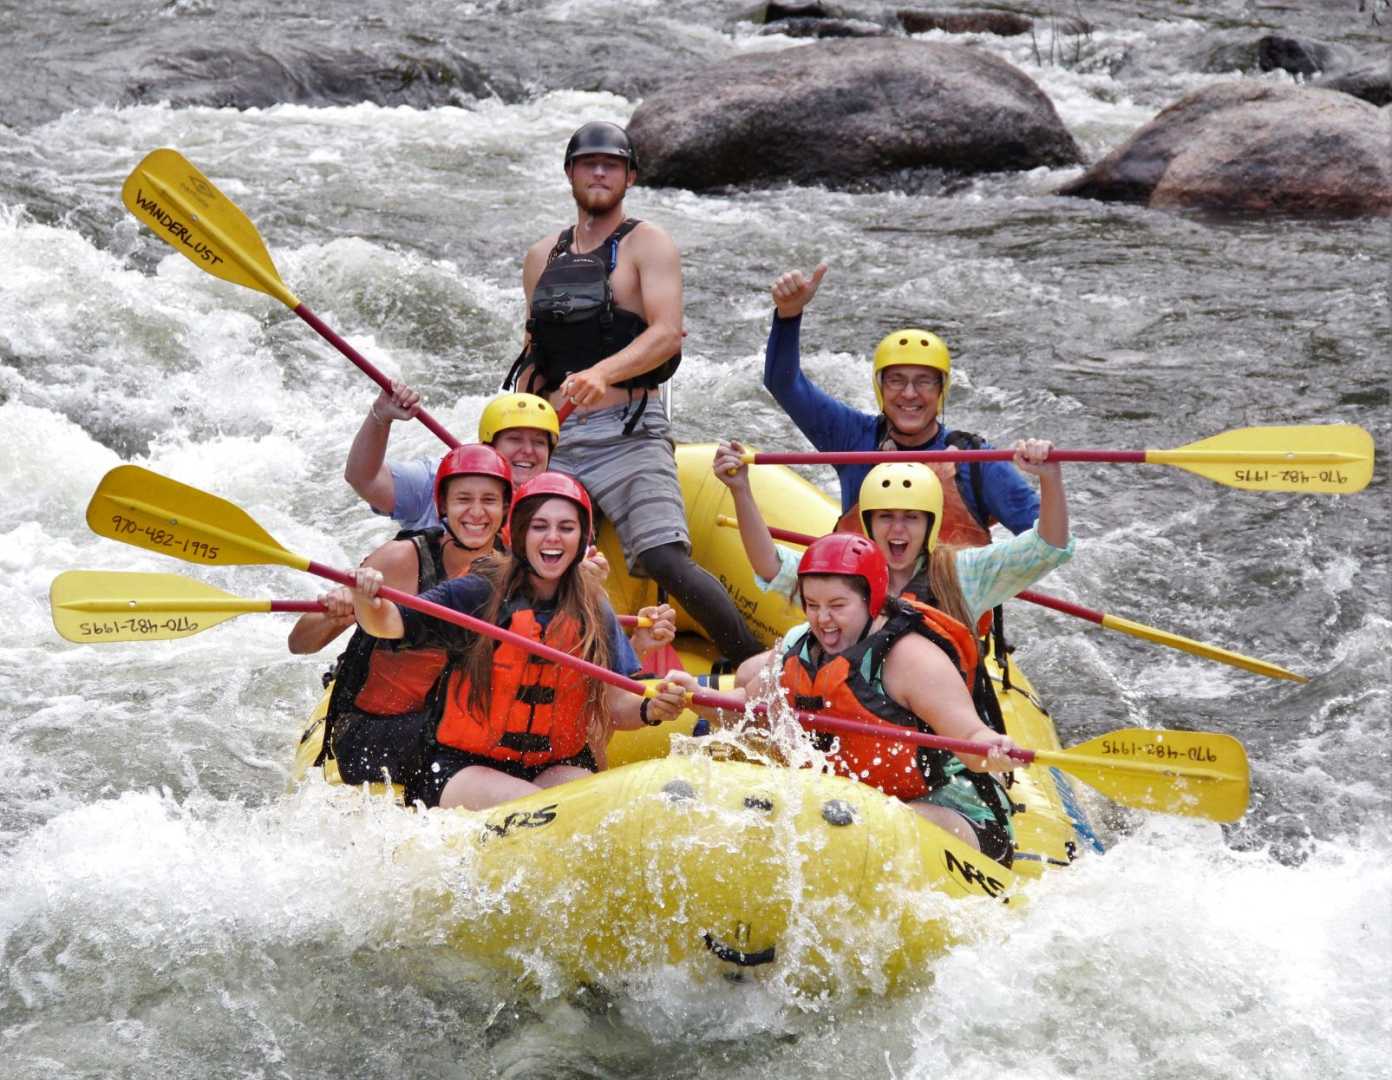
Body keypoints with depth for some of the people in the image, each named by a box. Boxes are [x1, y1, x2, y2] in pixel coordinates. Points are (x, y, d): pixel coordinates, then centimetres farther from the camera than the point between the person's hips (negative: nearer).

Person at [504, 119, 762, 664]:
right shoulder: (542, 257, 19)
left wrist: (602, 373, -29)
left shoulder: (647, 244, 2)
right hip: (552, 443, 6)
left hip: (626, 437, -5)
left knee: (666, 562, -21)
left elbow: (667, 333, -12)